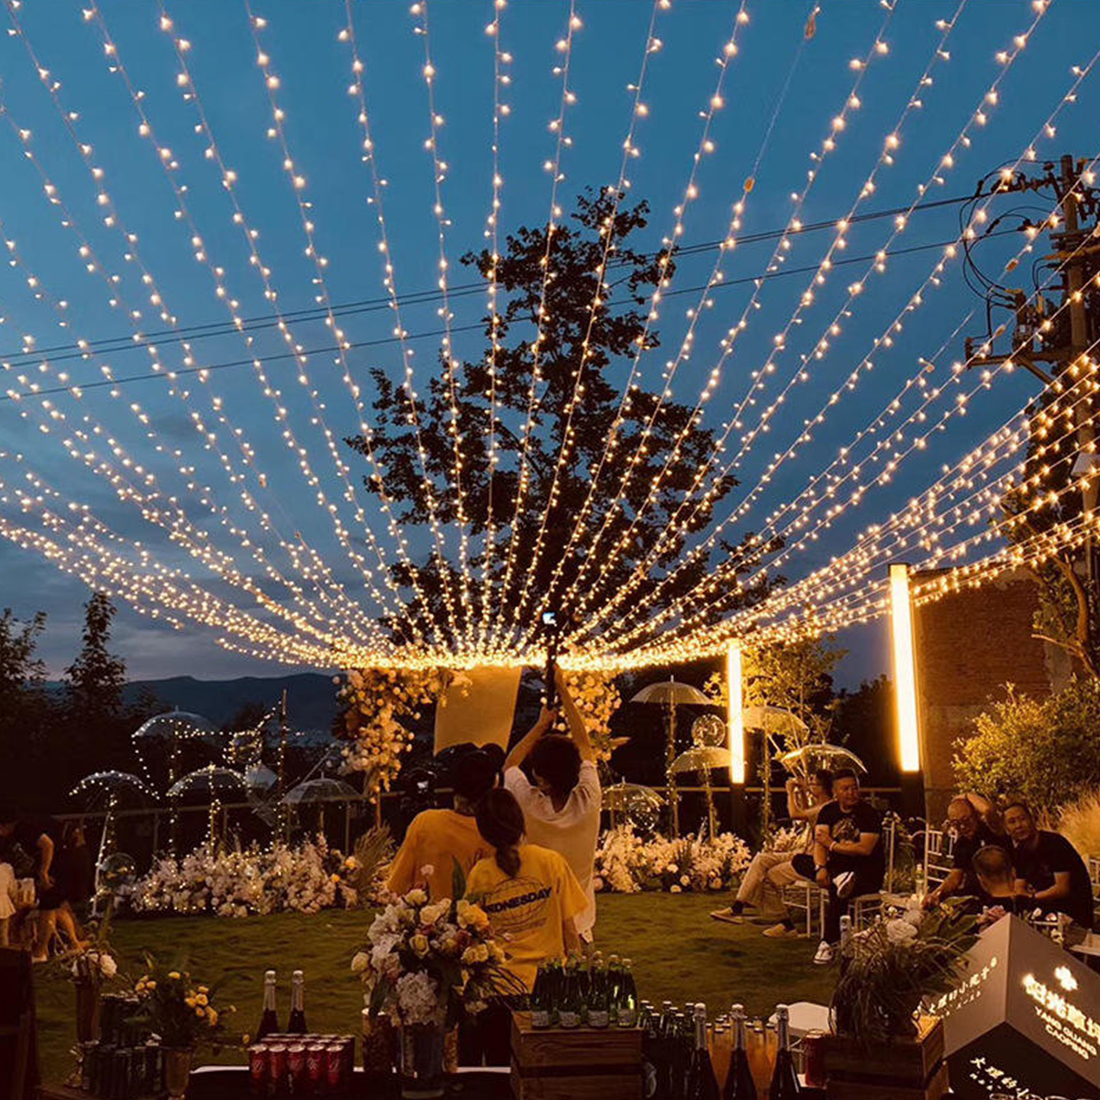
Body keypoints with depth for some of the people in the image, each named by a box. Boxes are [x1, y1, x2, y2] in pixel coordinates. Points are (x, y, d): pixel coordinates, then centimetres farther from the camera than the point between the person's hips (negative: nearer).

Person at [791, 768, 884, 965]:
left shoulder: (869, 813, -8)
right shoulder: (828, 811, 7)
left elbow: (865, 849, -19)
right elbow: (819, 843, -6)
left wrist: (832, 845, -10)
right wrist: (820, 868, -25)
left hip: (868, 873, -5)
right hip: (838, 867, 6)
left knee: (836, 892, -34)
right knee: (799, 861, -14)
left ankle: (830, 942, -18)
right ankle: (838, 881, -32)